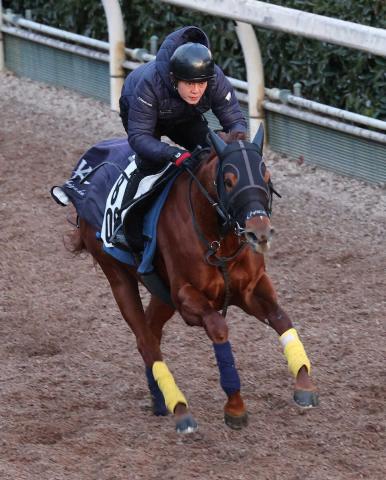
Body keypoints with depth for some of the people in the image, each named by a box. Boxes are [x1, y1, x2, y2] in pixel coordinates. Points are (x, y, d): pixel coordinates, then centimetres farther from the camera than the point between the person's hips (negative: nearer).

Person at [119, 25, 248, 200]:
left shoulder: (216, 79, -36)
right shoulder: (150, 83, -46)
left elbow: (235, 119, -27)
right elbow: (138, 136, -45)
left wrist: (238, 135, -53)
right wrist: (175, 154, -60)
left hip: (185, 117, 4)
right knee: (151, 164, -23)